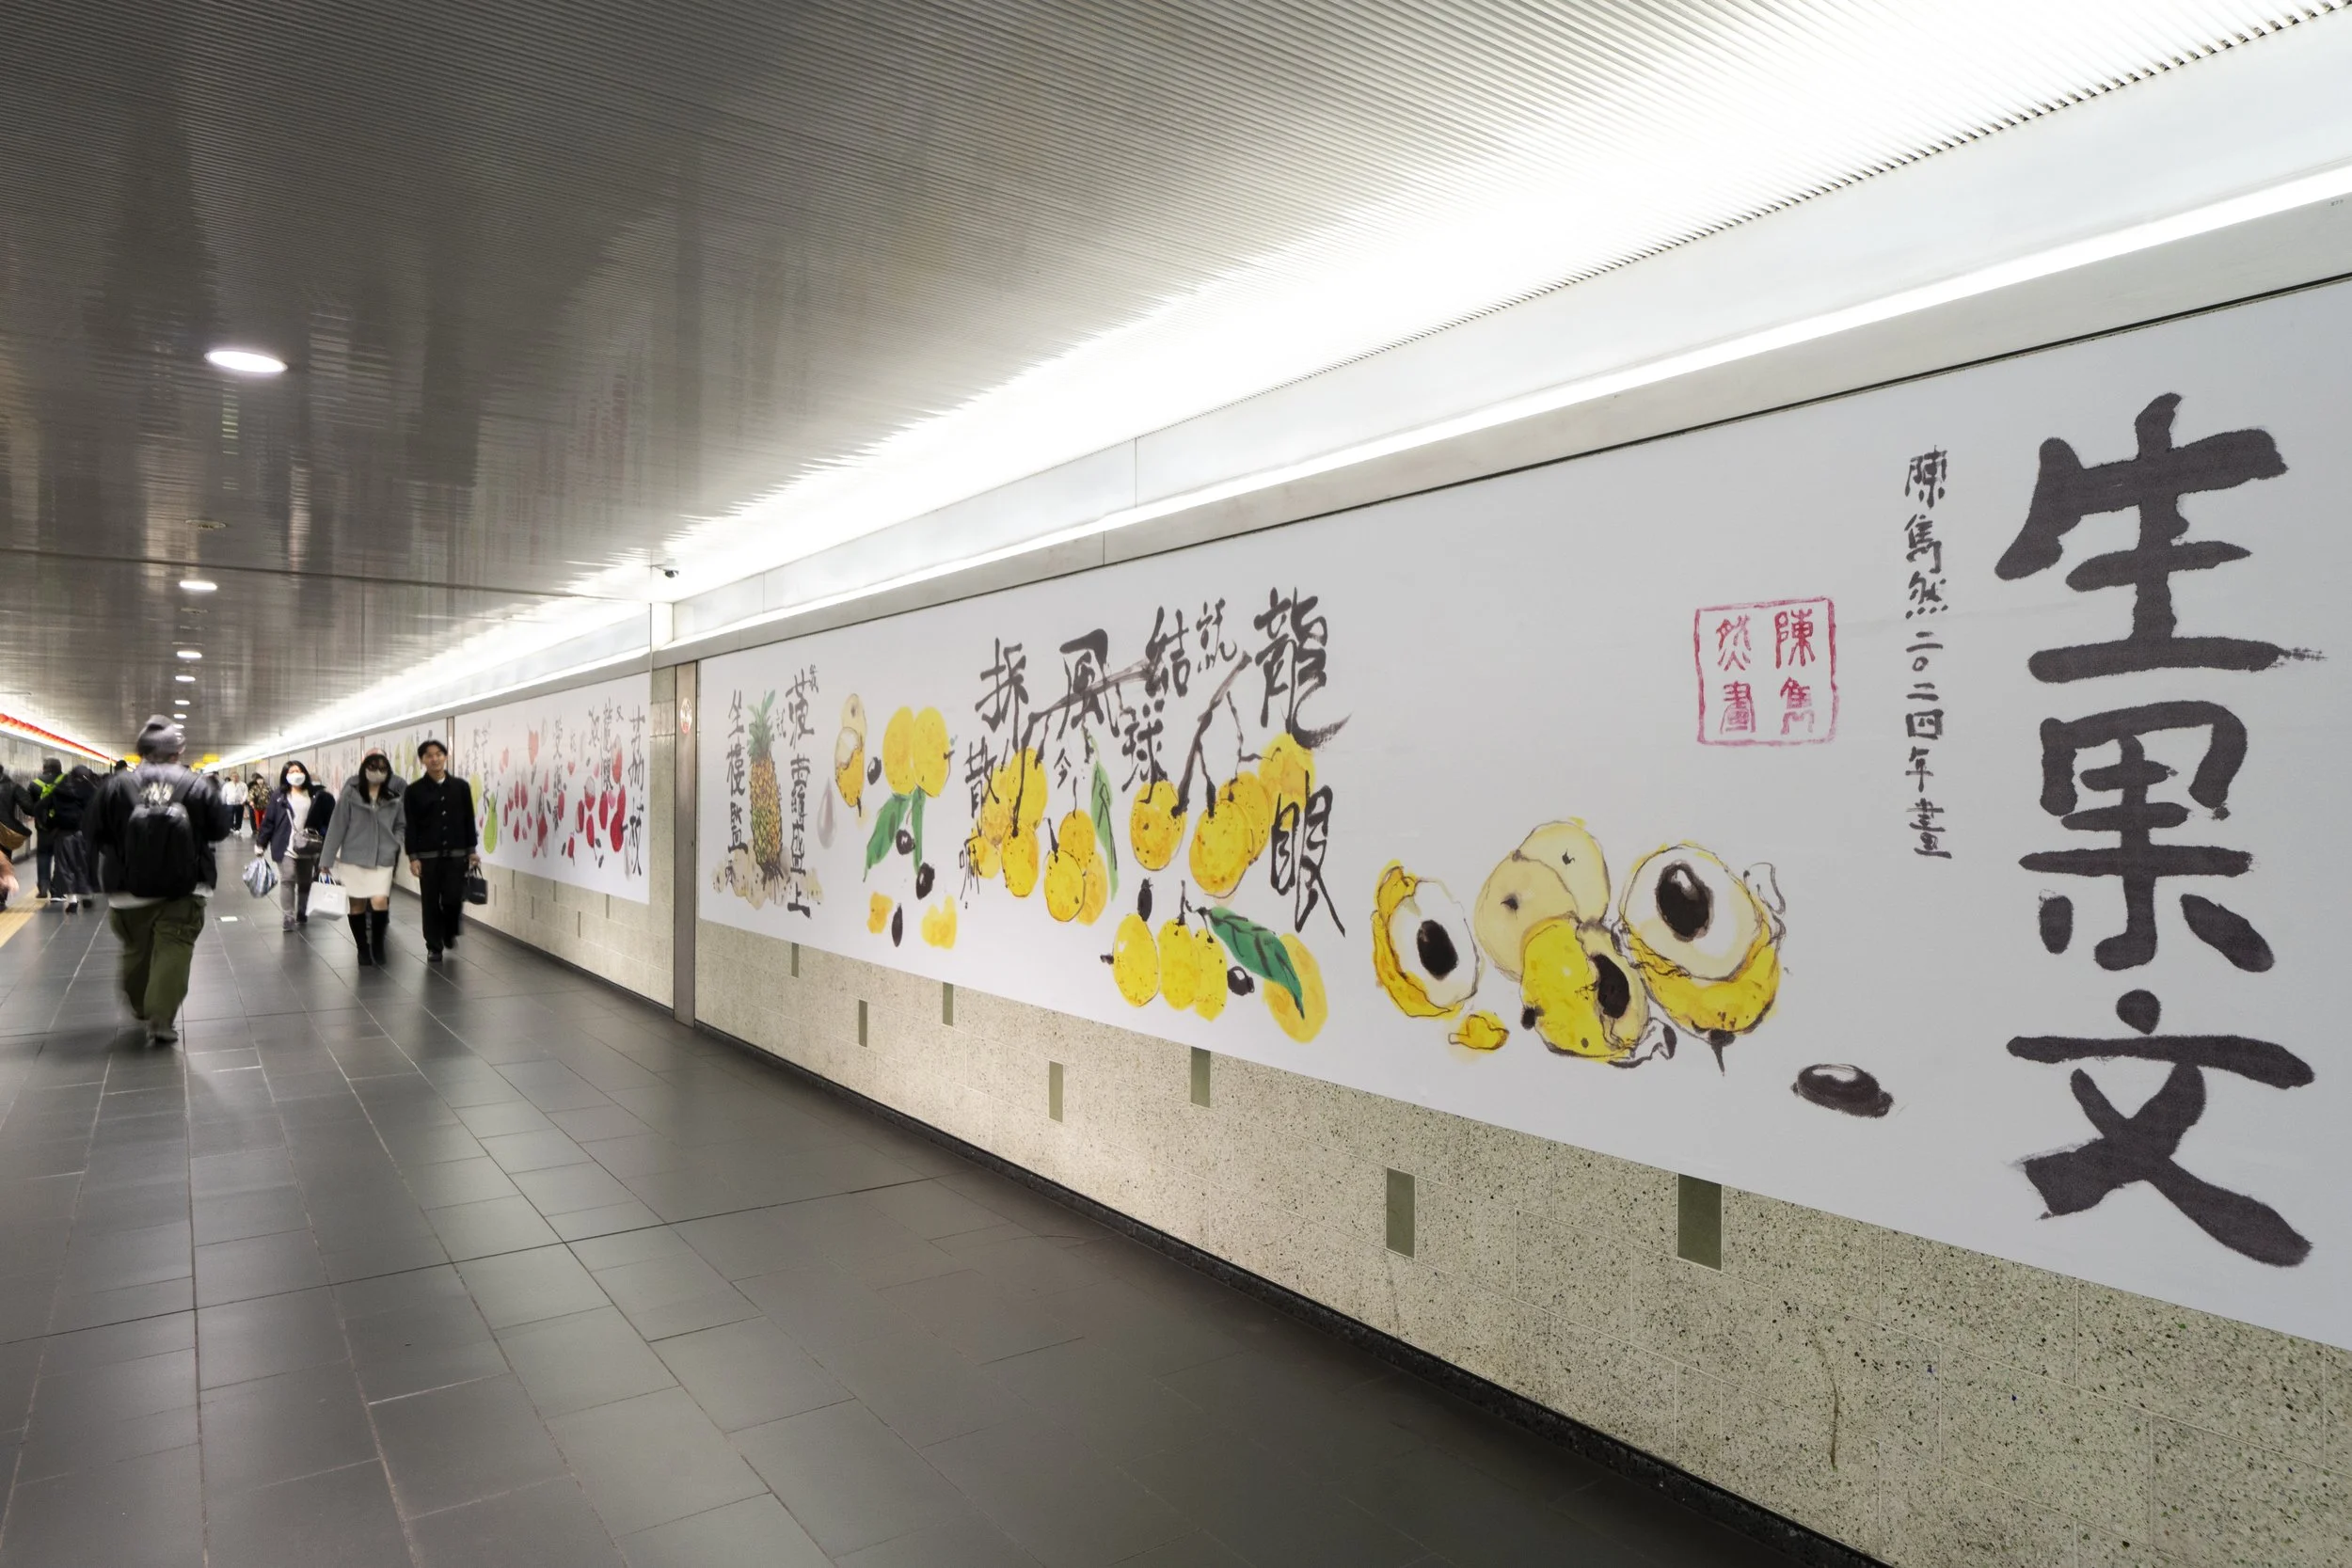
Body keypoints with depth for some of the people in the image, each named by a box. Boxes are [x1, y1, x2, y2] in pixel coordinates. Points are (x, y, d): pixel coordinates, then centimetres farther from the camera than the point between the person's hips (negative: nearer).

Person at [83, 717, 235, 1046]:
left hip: (129, 888, 2)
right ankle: (161, 1020, -11)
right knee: (174, 951, -3)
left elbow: (92, 833, 2)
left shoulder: (116, 786, -5)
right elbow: (220, 829, 0)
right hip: (183, 888, -2)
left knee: (136, 951, 20)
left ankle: (141, 1009, 37)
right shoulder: (196, 786, -8)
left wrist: (119, 851, 20)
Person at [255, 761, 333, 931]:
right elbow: (268, 821, 0)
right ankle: (289, 917, -8)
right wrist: (260, 844, -1)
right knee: (287, 880, -11)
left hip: (308, 849, 2)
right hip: (286, 847, -2)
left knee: (305, 883, 13)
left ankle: (302, 914, 28)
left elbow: (328, 820, 1)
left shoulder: (317, 796, 0)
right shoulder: (279, 797, 0)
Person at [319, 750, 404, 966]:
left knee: (380, 901, -13)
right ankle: (363, 948, 23)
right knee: (357, 904, 8)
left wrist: (395, 844, -2)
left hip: (383, 859, 1)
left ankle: (377, 946, 6)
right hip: (354, 857, -1)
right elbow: (337, 826, -4)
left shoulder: (394, 796, 0)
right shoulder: (351, 793, -6)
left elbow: (401, 825, 15)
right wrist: (326, 859, -3)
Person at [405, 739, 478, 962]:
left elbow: (469, 820, 8)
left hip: (456, 853, 1)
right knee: (431, 903, 2)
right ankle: (433, 947, 14)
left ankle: (450, 932, 26)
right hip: (428, 855, -1)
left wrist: (472, 851, 4)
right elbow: (410, 826, -2)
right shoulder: (415, 790, -1)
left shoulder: (461, 786, 5)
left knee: (454, 899, -5)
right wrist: (412, 857, -8)